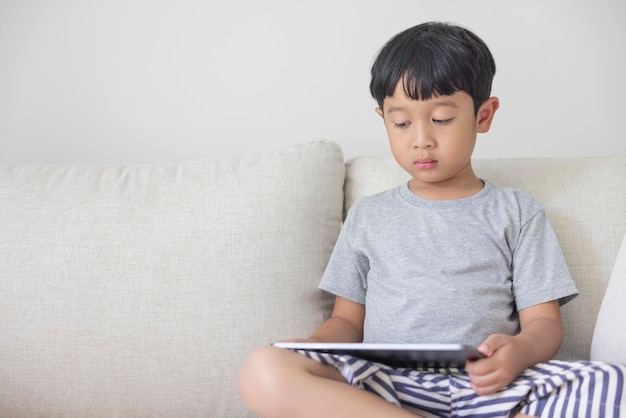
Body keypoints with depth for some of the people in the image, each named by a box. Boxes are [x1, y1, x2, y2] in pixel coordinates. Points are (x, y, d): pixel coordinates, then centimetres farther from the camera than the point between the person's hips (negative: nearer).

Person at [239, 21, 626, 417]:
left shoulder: (517, 212, 16)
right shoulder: (368, 215, 21)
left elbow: (543, 321, 10)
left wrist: (518, 352, -16)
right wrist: (309, 351, -5)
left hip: (487, 386, -1)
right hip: (383, 383, 1)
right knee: (263, 372, -30)